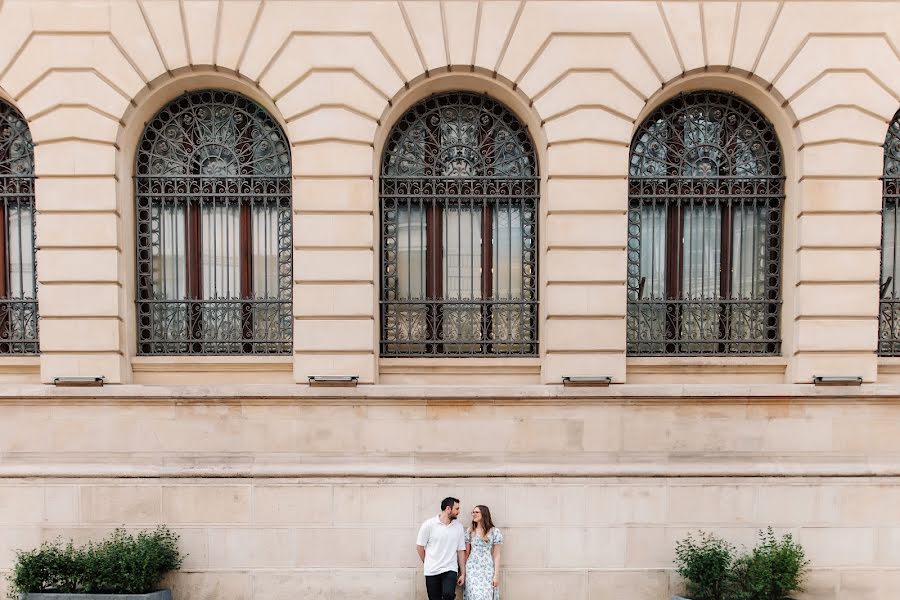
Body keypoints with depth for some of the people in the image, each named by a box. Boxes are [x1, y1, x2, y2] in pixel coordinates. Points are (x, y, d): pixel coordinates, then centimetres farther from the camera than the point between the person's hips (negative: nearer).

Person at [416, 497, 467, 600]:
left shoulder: (459, 527, 3)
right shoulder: (429, 524, -7)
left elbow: (461, 551, 7)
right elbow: (419, 546, 1)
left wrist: (463, 573, 6)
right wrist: (428, 564, 9)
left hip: (450, 570, 1)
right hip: (432, 571, -1)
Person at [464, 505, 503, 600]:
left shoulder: (494, 531, -1)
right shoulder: (470, 531, 6)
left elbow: (496, 555, -1)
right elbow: (466, 553, 11)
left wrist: (496, 575, -5)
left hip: (487, 570, -2)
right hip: (472, 570, 2)